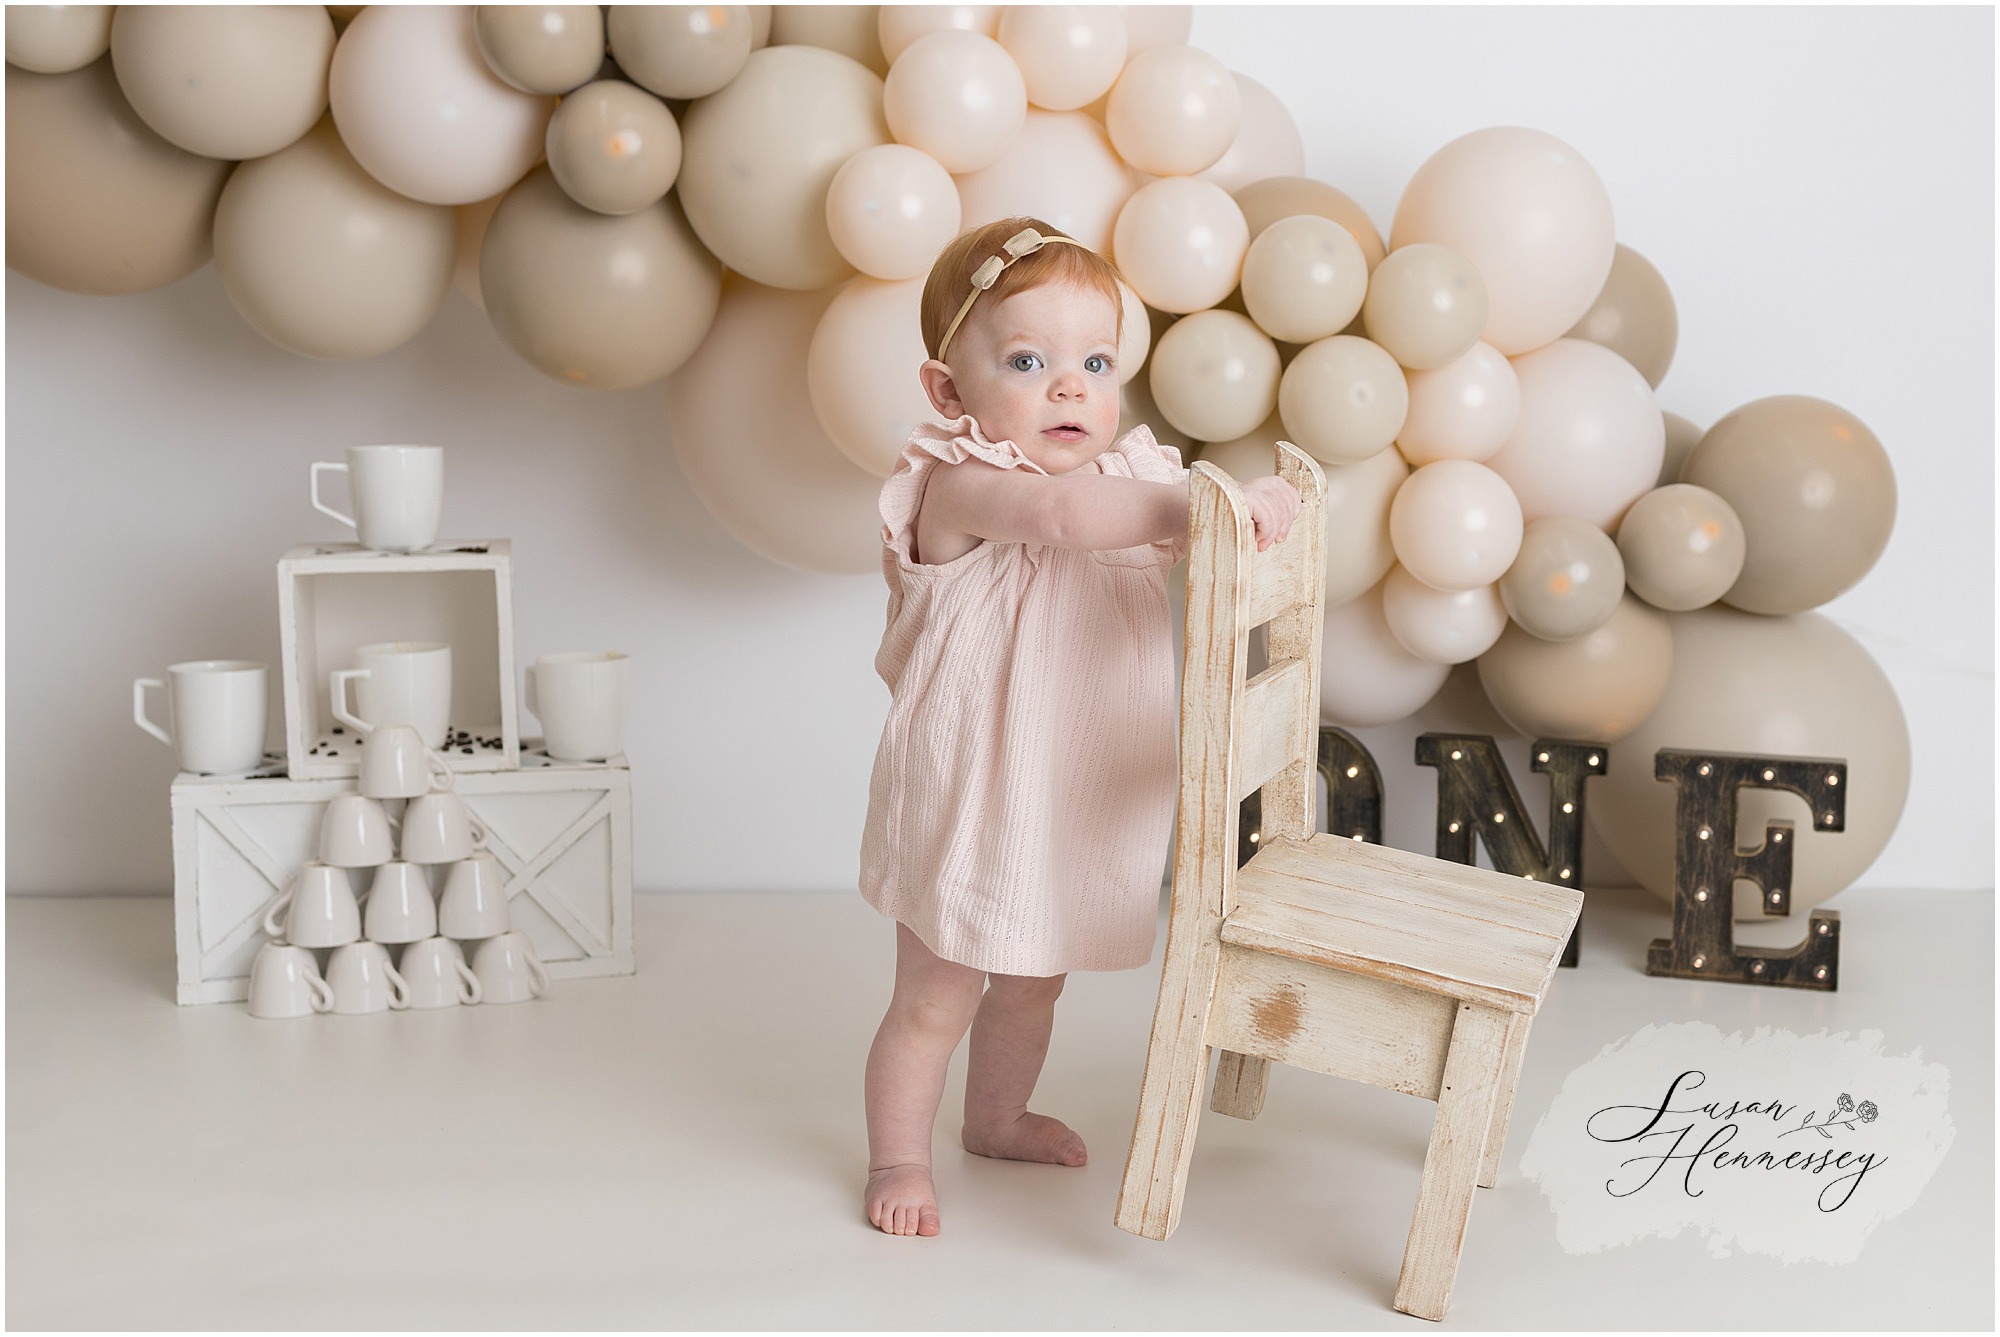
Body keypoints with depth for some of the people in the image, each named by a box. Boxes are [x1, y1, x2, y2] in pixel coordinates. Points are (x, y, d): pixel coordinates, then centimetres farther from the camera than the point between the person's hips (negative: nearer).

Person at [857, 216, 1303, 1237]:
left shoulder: (1127, 476, 4)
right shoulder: (963, 484, -22)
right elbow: (1062, 514, -40)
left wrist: (1255, 504, -10)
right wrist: (1202, 505, -43)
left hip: (1074, 804, 7)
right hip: (970, 805, -7)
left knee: (1031, 987, 26)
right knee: (934, 1001, 8)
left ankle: (996, 1117, 49)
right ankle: (898, 1157, 28)